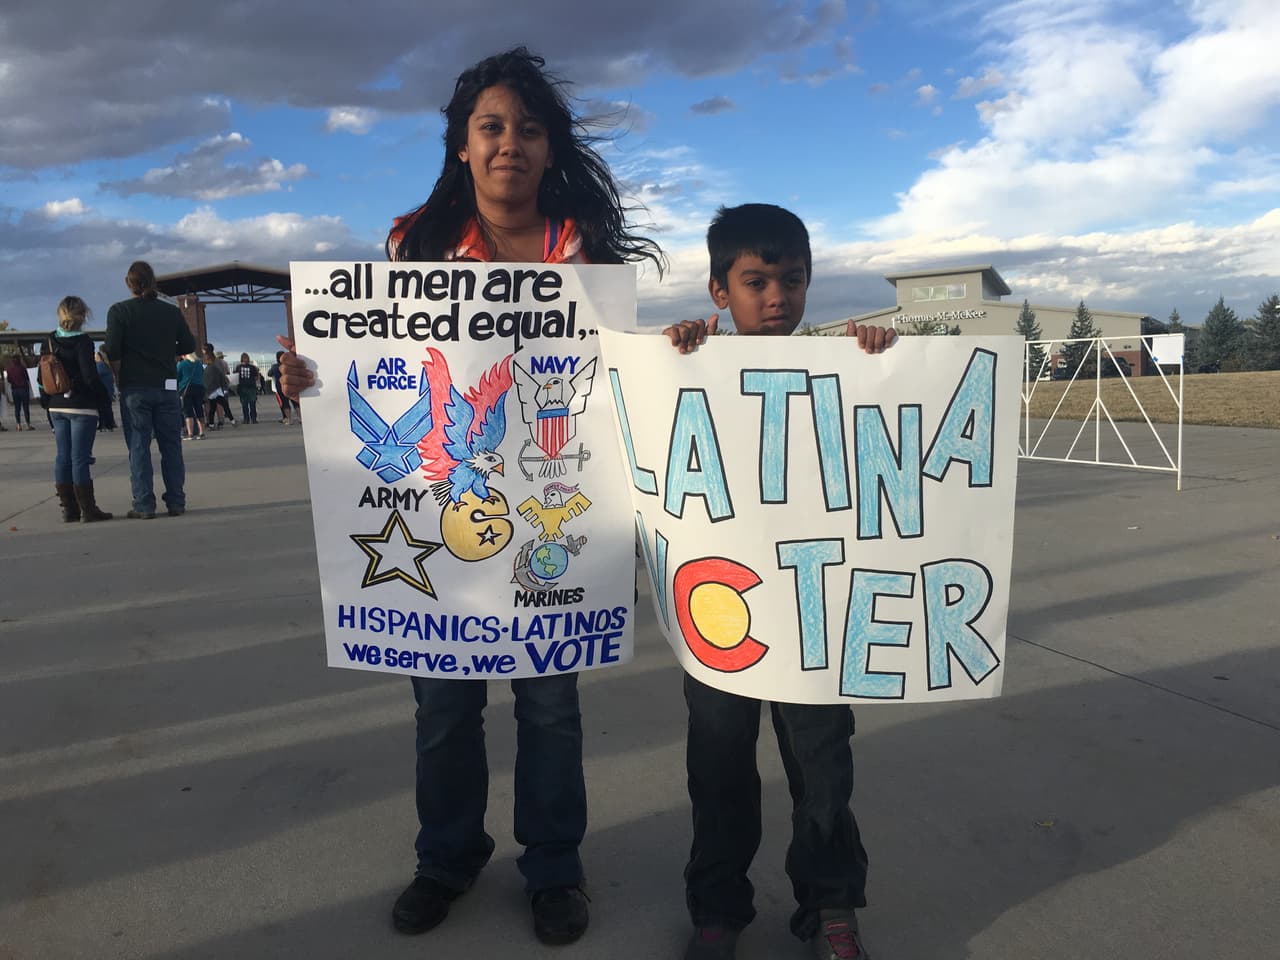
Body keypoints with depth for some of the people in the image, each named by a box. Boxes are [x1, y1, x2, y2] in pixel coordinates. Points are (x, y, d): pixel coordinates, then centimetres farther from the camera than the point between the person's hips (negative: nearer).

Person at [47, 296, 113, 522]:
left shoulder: (50, 342, 7)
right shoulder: (82, 342, -12)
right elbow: (90, 376, -17)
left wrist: (49, 406, 16)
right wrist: (104, 394, 0)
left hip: (56, 407, 6)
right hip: (82, 407, -6)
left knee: (62, 457, 9)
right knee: (80, 458, -5)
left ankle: (69, 509, 13)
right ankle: (88, 510, -1)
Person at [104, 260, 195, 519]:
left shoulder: (119, 311, -4)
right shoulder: (171, 311, 3)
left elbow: (112, 351, -8)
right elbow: (189, 345, 7)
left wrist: (120, 379, 5)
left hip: (134, 388, -2)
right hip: (167, 386, 2)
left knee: (138, 446, 2)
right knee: (171, 445, 7)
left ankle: (144, 506, 1)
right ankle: (176, 502, 9)